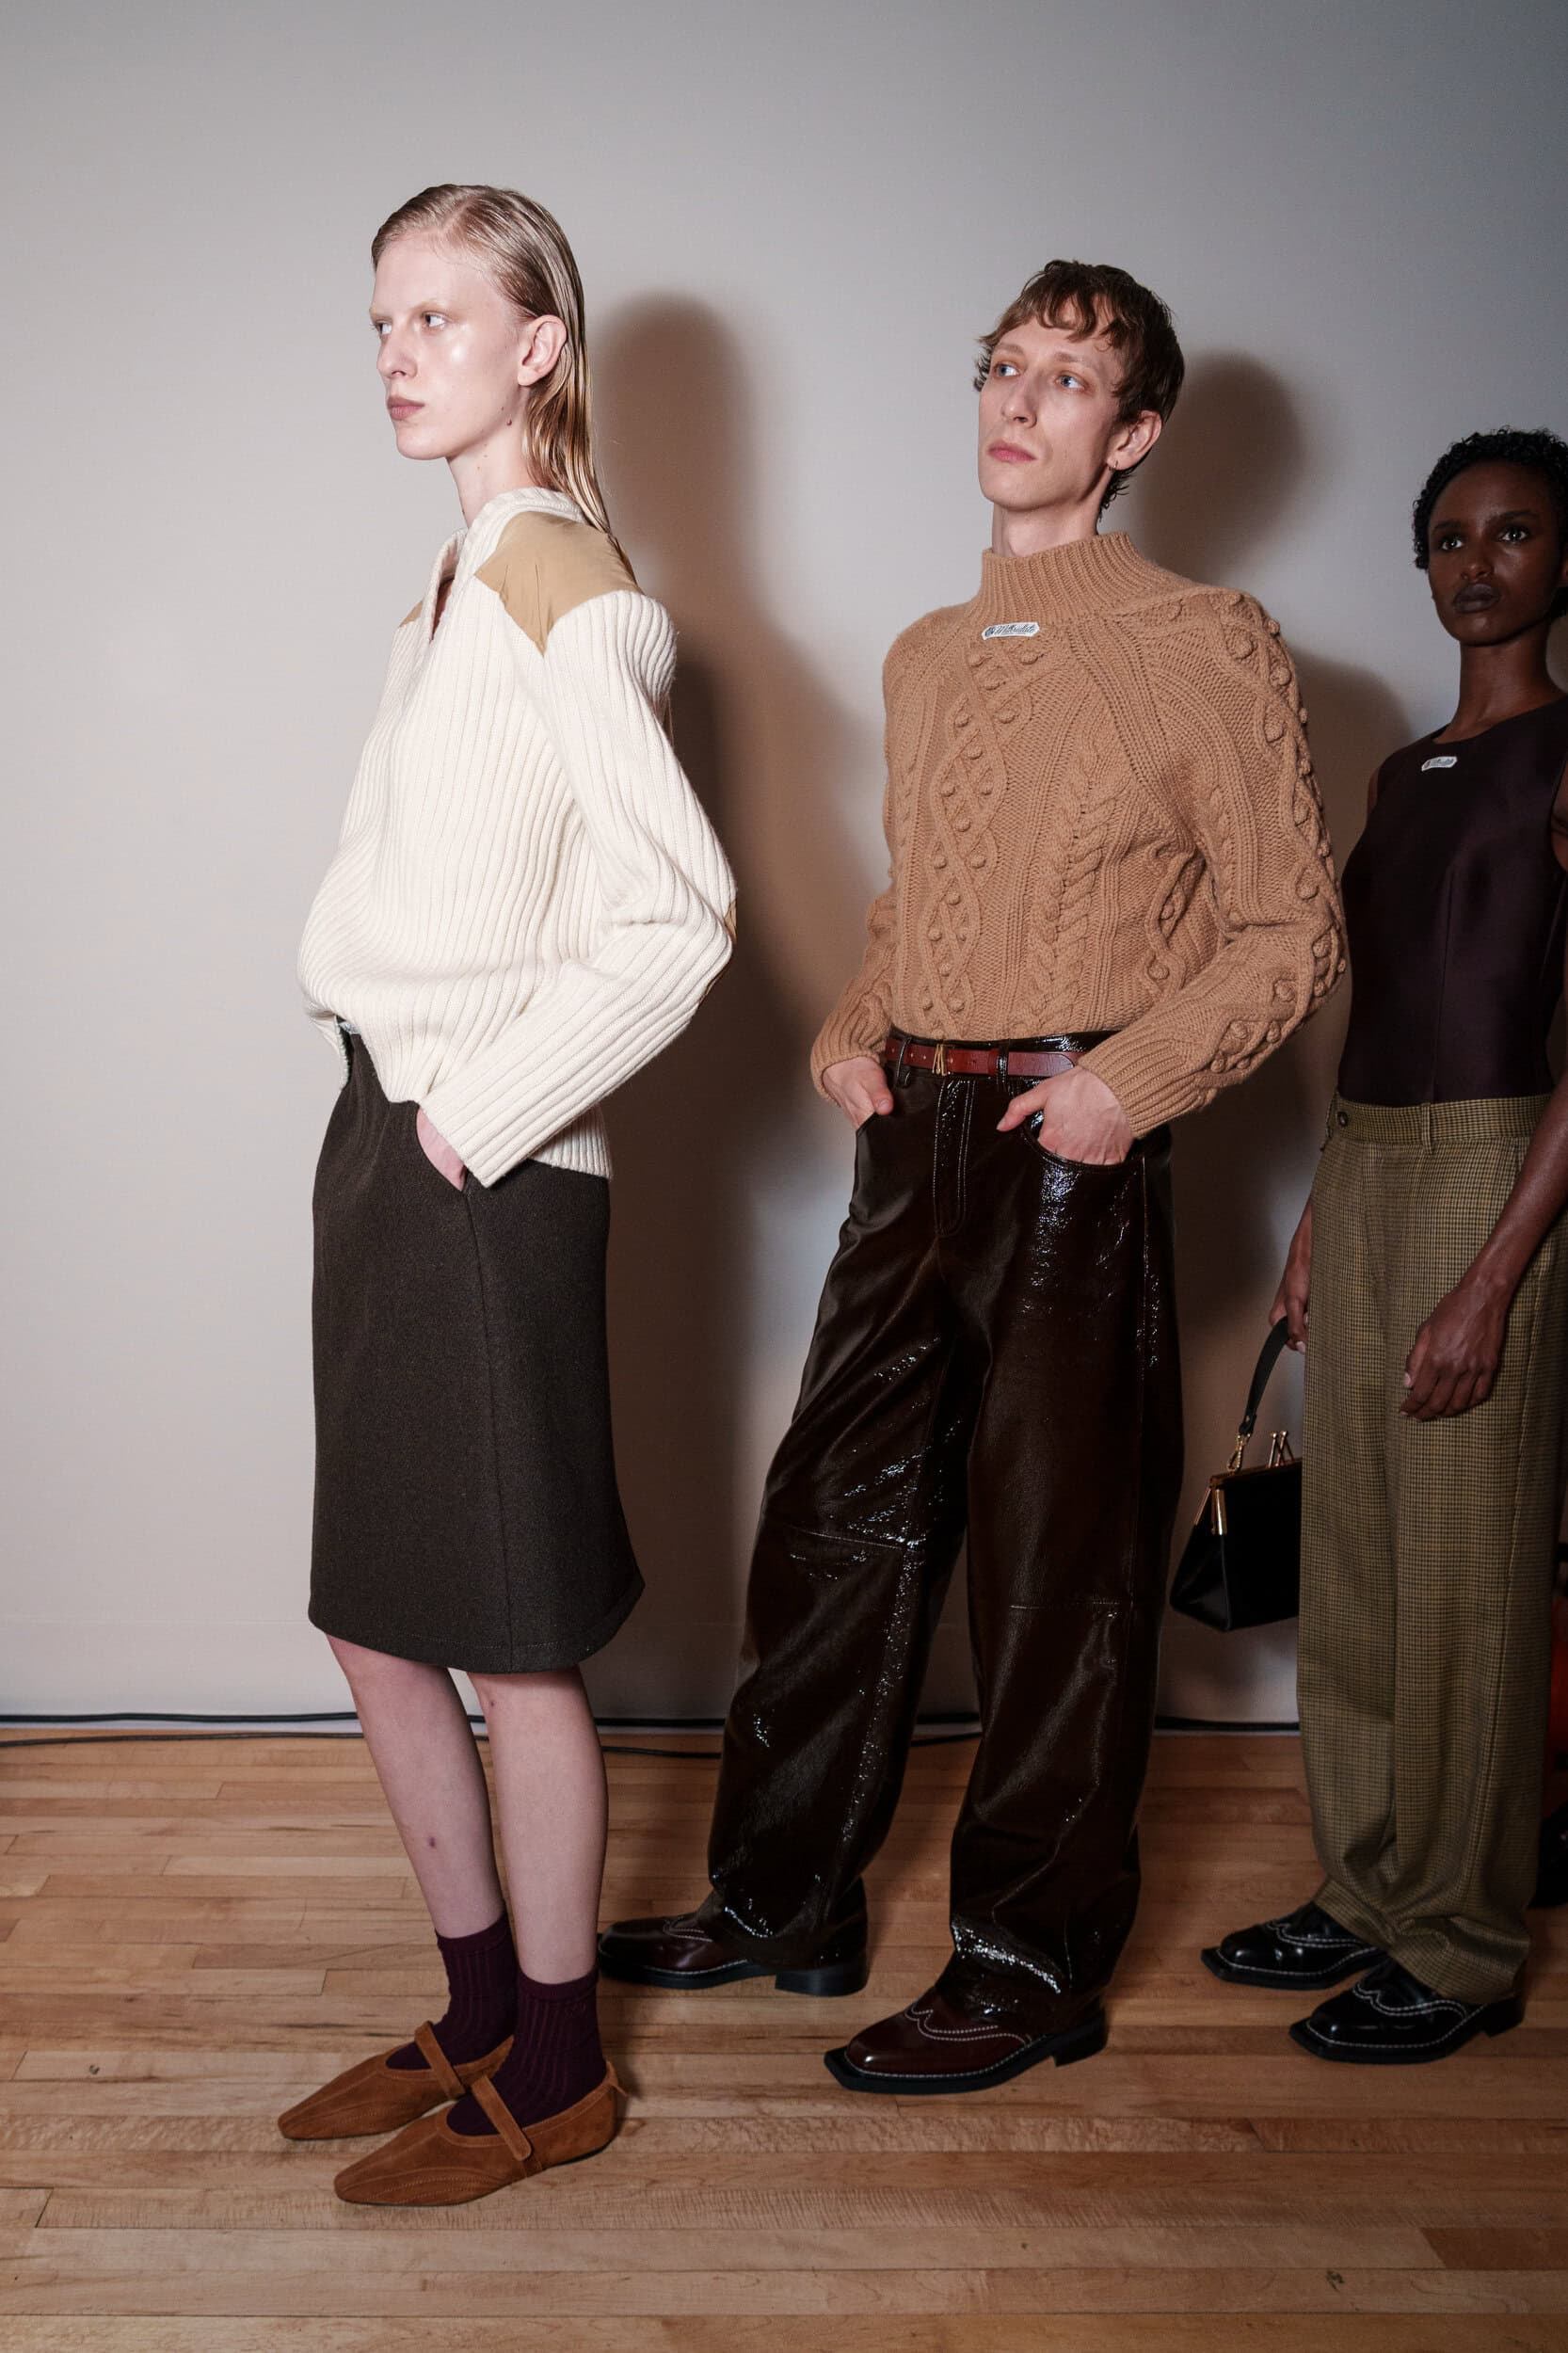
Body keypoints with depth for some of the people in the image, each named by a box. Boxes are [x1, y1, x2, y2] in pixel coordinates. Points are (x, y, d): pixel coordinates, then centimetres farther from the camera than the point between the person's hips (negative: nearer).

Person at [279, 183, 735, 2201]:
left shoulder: (554, 584, -12)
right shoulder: (465, 580, 15)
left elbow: (677, 915, -20)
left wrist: (480, 1113, -15)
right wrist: (398, 1119, 10)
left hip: (487, 1173, -9)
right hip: (384, 1133, 9)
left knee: (511, 1645, 4)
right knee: (378, 1631, 16)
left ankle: (554, 2076, 22)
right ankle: (479, 2015, 33)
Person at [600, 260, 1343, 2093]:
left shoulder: (1207, 648, -4)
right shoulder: (926, 657, 15)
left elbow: (1291, 931, -3)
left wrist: (1132, 1077, -15)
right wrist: (853, 1028, 7)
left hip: (1072, 1158, -6)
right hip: (912, 1138, 6)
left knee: (1056, 1568, 3)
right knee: (834, 1517, 12)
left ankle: (1033, 1967, 19)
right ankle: (787, 1898, 28)